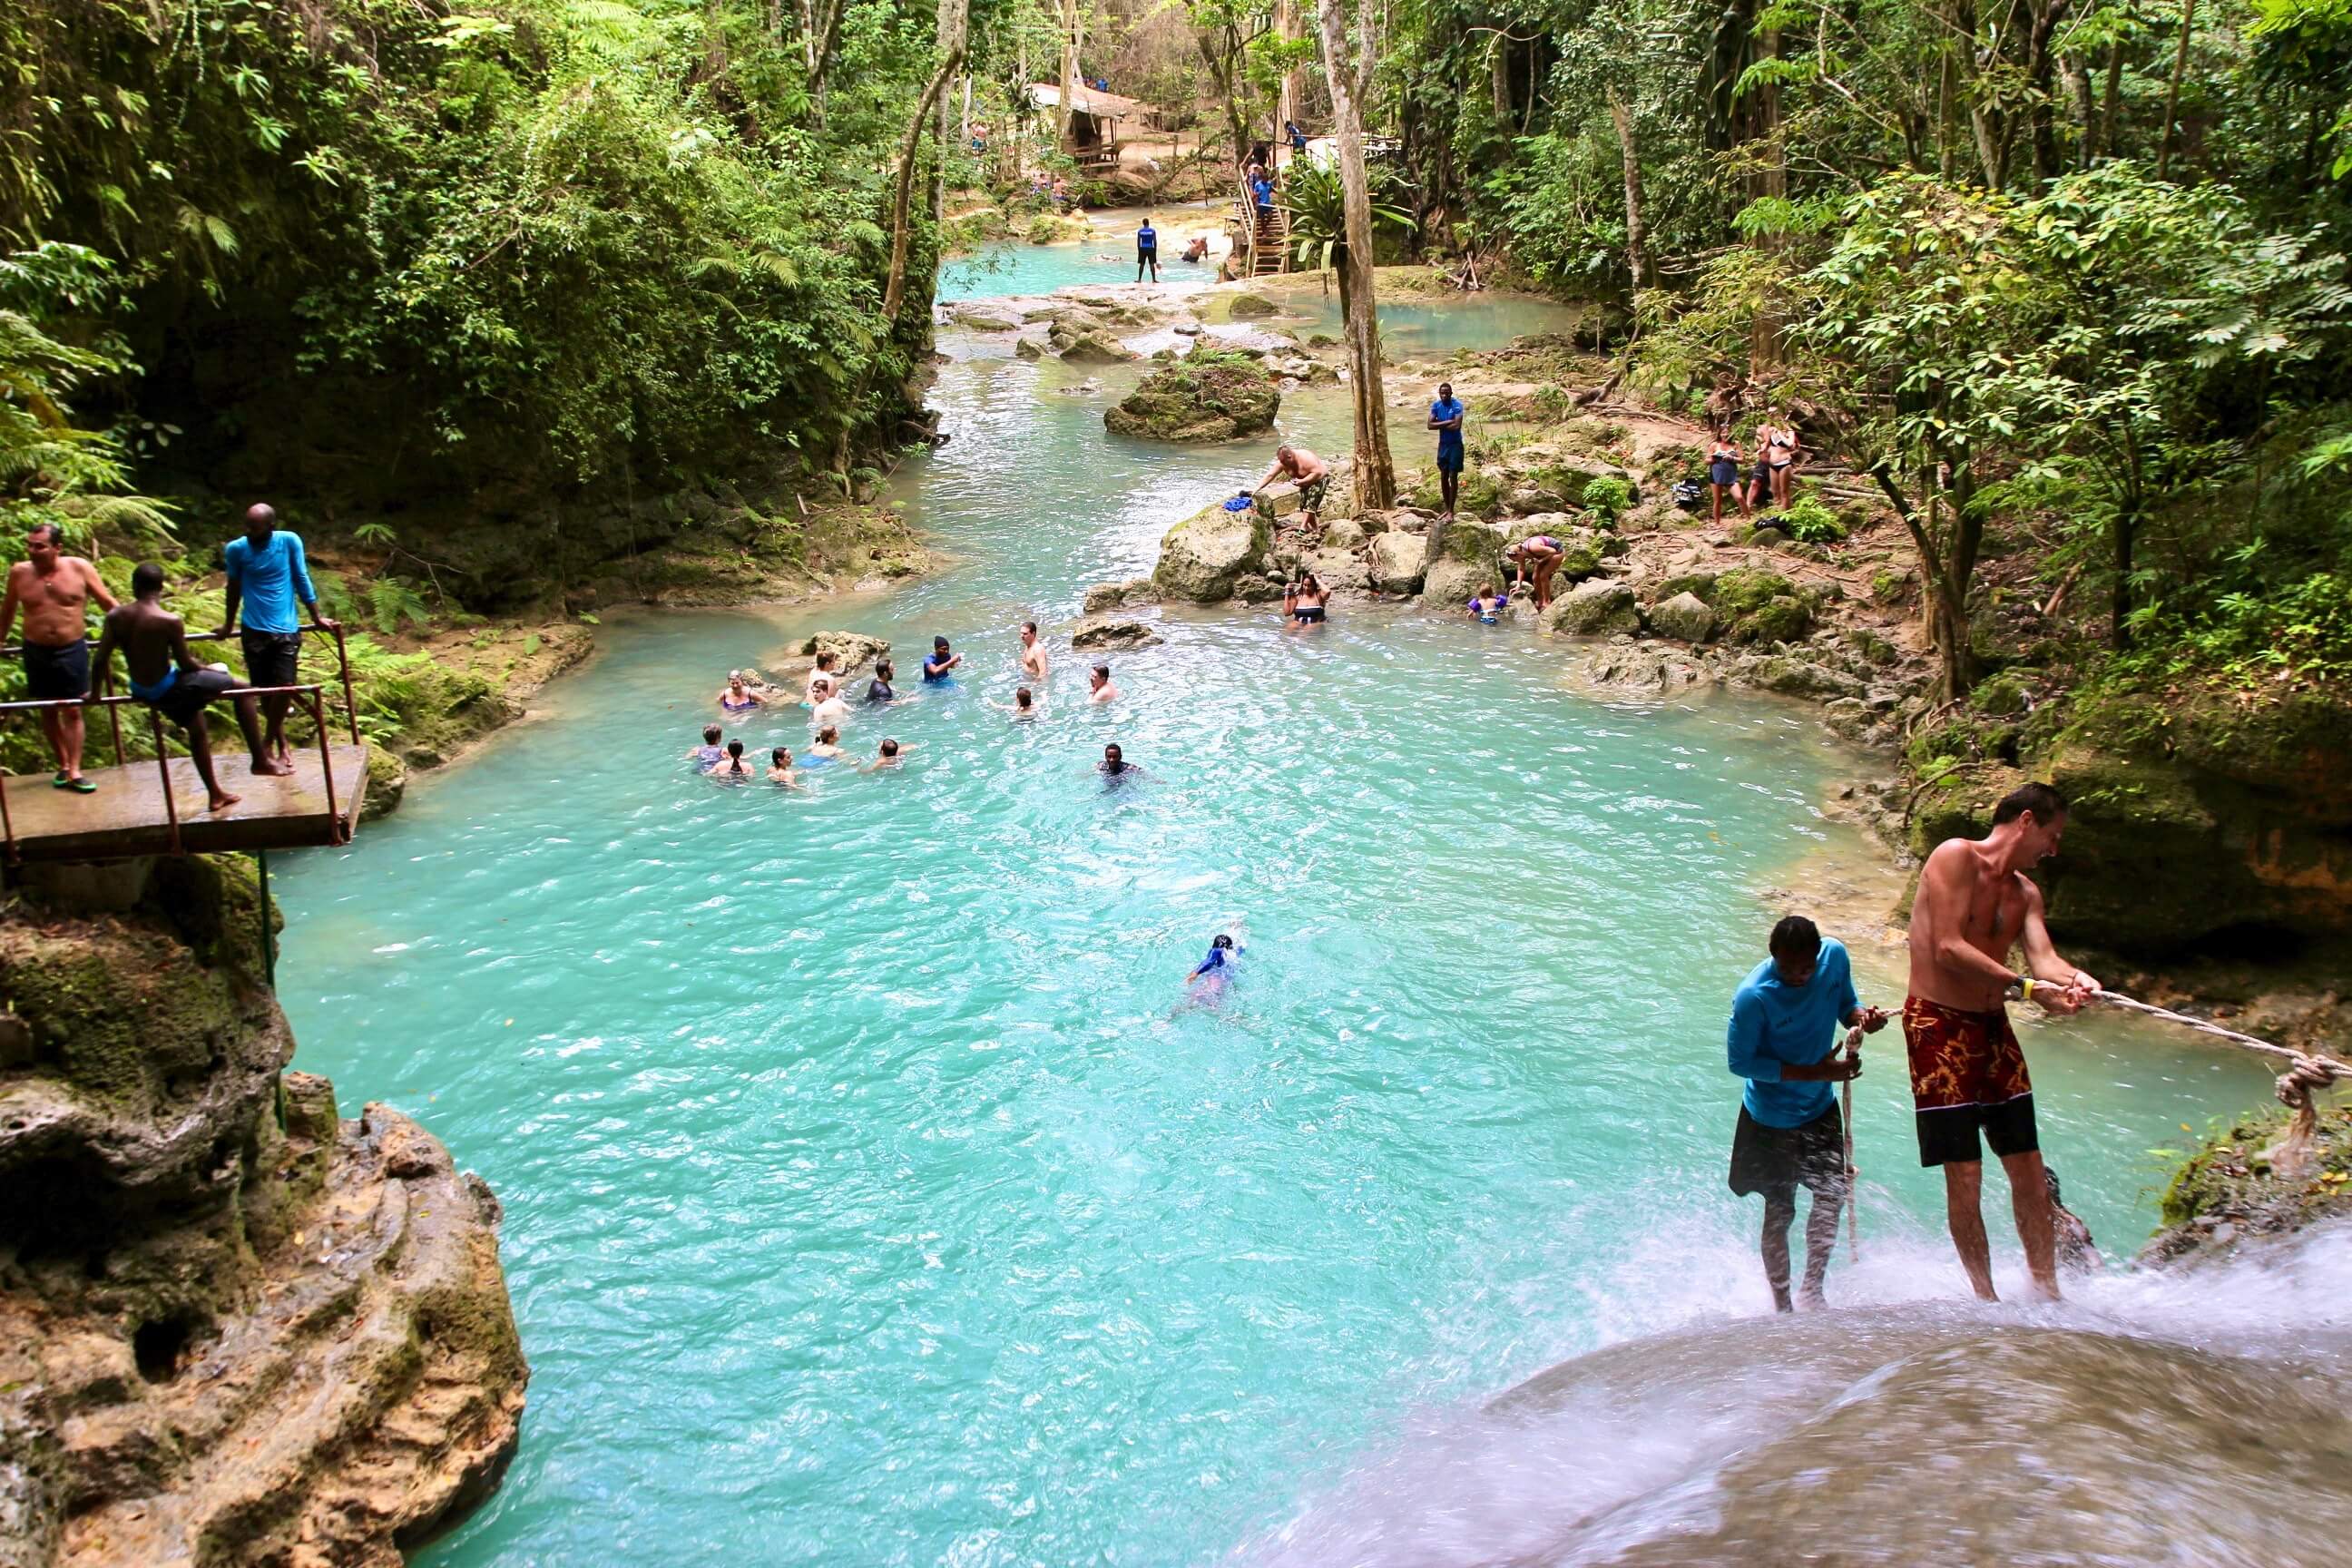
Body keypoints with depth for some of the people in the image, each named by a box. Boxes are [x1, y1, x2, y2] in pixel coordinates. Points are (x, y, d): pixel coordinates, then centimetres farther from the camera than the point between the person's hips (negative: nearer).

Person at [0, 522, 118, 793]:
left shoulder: (79, 568, -8)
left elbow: (108, 603, 0)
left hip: (72, 649, -2)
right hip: (37, 651, 2)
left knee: (72, 711, 0)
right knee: (48, 712, 10)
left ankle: (74, 772, 2)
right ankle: (63, 766, 23)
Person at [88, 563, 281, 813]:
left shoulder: (115, 617, -7)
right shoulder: (170, 621, -22)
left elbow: (100, 660, -4)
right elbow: (185, 663, -14)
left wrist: (95, 693, 13)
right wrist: (210, 669, 8)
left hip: (140, 692, 7)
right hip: (167, 688, -7)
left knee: (196, 728, 29)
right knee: (242, 689, 7)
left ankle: (215, 793, 42)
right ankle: (261, 760, 9)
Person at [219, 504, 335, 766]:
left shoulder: (289, 541, -7)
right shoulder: (236, 549, -6)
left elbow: (302, 580, 4)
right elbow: (234, 587, 10)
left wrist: (317, 617, 10)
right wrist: (228, 624, 20)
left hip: (286, 629, -1)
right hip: (255, 631, 1)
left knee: (285, 687, -10)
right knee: (265, 690, 4)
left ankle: (270, 739, 11)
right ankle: (280, 739, 23)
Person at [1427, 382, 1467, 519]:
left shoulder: (1457, 405, -15)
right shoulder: (1435, 406, -2)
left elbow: (1457, 426, -24)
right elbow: (1430, 425, -11)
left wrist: (1440, 425, -12)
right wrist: (1447, 422, -18)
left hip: (1455, 445, -5)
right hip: (1442, 444, 5)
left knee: (1453, 477, -3)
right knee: (1443, 476, 11)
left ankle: (1451, 510, 3)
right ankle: (1446, 506, 25)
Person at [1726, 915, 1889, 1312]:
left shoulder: (1835, 956, -15)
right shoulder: (1753, 996, -31)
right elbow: (1739, 1061, -23)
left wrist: (1862, 1016, -21)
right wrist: (1815, 1072, -28)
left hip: (1821, 1105, 5)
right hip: (1773, 1118, -5)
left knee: (1832, 1196, 13)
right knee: (1779, 1213, 8)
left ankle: (1812, 1291, 32)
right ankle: (1782, 1306, 27)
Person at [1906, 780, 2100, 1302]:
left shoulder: (2025, 893, 14)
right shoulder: (1955, 857, -10)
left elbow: (2042, 956, -2)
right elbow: (1947, 950, -19)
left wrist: (2073, 979, -26)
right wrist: (2027, 986, -25)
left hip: (1994, 1026, 8)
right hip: (1939, 1024, -8)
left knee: (2029, 1170, 8)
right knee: (1964, 1175, -6)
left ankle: (2047, 1292, 17)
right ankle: (1985, 1297, 4)